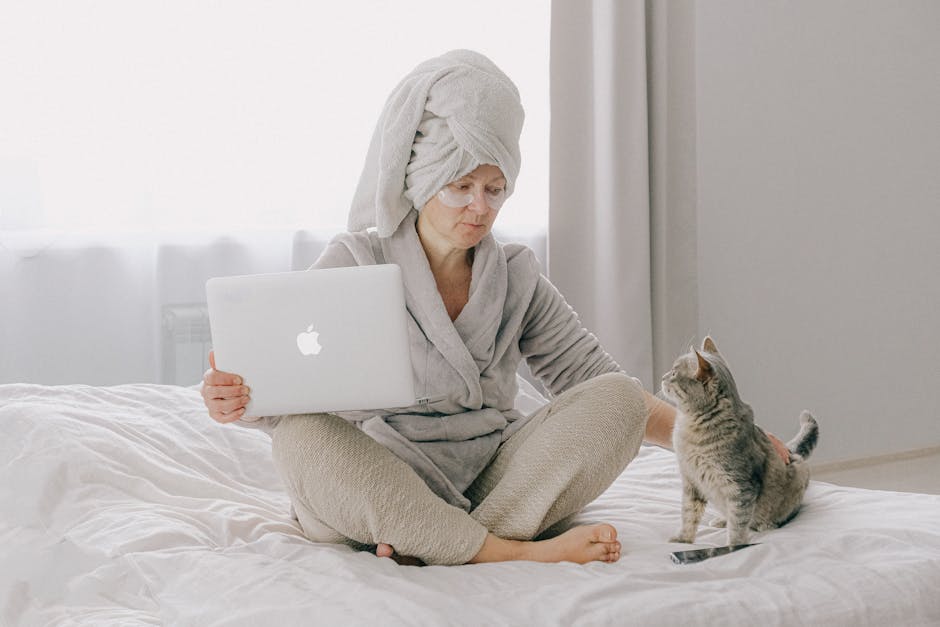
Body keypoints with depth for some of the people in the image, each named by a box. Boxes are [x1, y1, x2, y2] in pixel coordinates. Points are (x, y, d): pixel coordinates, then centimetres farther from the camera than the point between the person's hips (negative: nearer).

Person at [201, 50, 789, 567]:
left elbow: (598, 384, 8)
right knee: (303, 437, -33)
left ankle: (443, 550, -31)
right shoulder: (356, 262, 1)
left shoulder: (516, 275, 11)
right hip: (380, 494, -2)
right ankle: (518, 552, -34)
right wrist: (235, 397, -27)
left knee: (618, 398, -18)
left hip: (496, 482, 3)